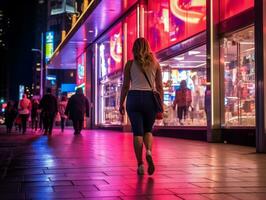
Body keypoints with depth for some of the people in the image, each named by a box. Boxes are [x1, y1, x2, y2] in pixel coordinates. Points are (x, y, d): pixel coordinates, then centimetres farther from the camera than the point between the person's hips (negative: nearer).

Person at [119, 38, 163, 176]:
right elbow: (159, 87, 5)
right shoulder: (155, 64, 6)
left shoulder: (130, 64, 3)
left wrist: (121, 103, 10)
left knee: (137, 132, 4)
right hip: (150, 98, 1)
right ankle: (148, 152, -12)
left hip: (134, 97, -1)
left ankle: (140, 164, 1)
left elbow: (125, 86, 2)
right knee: (148, 130, 16)